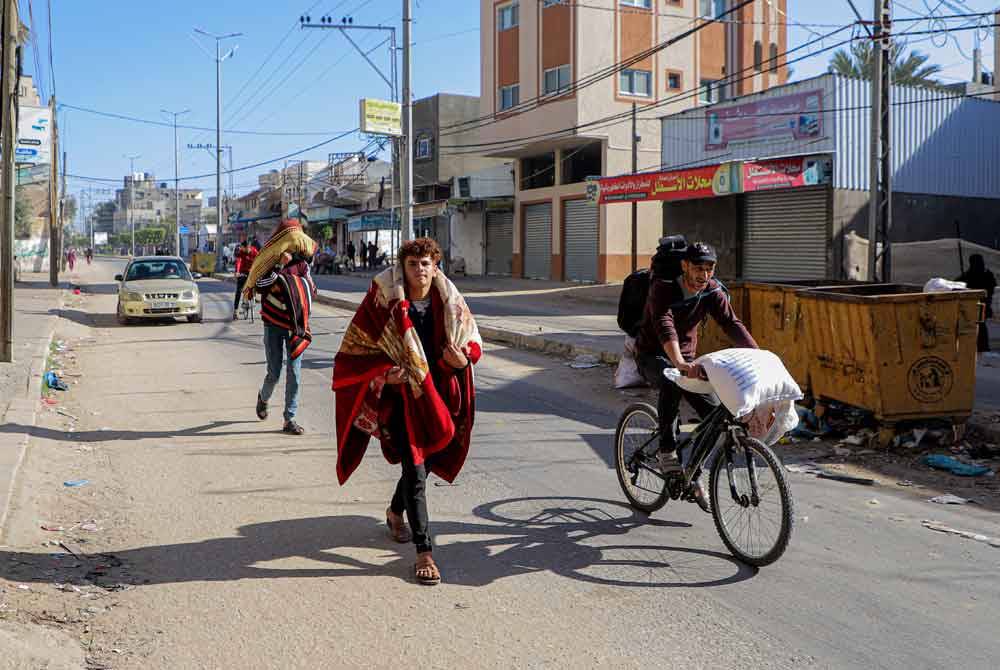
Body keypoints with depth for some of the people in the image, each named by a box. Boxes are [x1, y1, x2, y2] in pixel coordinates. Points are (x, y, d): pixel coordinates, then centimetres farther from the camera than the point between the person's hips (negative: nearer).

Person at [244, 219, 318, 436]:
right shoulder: (270, 262, -4)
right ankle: (263, 397, 34)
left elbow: (311, 291, 14)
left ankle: (289, 419, 3)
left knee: (294, 372, -3)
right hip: (274, 324, -3)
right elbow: (260, 287, -20)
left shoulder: (301, 263, 5)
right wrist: (279, 266, -24)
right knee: (274, 373, 0)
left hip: (294, 325, 3)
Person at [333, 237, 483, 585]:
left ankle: (395, 512, 51)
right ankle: (424, 552, -3)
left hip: (439, 395, 5)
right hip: (400, 395, -5)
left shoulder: (449, 302, -4)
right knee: (415, 470, -11)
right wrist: (384, 373, -23)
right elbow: (356, 348, -8)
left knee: (424, 462, 21)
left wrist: (463, 358, -13)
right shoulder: (385, 301, -15)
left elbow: (472, 341, 10)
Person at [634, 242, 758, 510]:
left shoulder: (713, 291, -8)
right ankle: (667, 452, -27)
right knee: (670, 383, -39)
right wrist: (679, 363, -56)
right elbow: (664, 325, -39)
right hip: (653, 356, -5)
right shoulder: (663, 287, -23)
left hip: (686, 358, 5)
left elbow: (732, 324, -19)